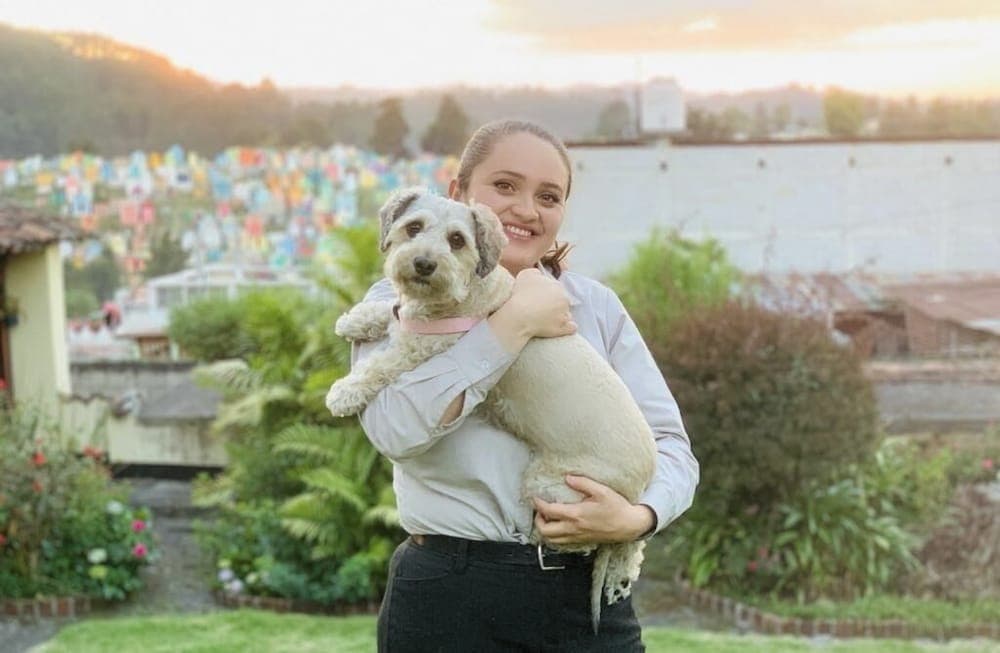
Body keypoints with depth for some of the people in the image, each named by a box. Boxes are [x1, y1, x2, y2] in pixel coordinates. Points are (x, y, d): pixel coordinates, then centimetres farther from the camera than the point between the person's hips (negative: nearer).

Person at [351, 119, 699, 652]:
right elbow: (396, 428, -19)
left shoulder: (596, 305, 8)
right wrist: (516, 322, -16)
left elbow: (669, 441, 6)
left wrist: (638, 518, -14)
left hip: (589, 595, 3)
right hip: (452, 602, -2)